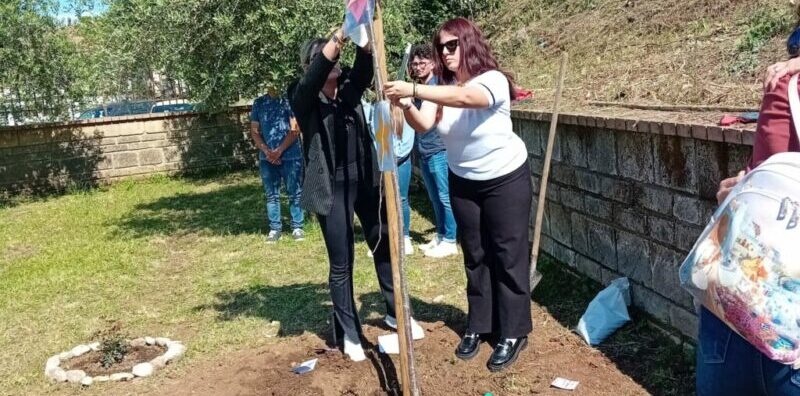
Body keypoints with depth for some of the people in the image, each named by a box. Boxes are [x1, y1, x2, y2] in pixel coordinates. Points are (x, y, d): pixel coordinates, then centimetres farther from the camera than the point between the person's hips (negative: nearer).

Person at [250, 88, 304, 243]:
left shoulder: (290, 99, -2)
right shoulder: (259, 103, 8)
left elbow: (295, 130, -7)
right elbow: (254, 131, 8)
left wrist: (279, 151, -11)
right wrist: (267, 151, -6)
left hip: (291, 156, -3)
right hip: (267, 157, 3)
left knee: (295, 193, 2)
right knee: (271, 195, 7)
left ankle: (297, 227, 10)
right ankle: (274, 228, 15)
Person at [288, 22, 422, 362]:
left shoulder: (350, 90, 5)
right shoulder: (304, 99, -5)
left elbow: (365, 65, -14)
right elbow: (317, 74, -26)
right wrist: (342, 32, -35)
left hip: (366, 181, 5)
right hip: (332, 189, -4)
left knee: (385, 247, 16)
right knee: (341, 264, 5)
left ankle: (395, 312, 36)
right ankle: (350, 332, 22)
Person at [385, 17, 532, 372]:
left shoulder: (493, 80, -23)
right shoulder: (440, 85, -5)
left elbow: (464, 97, -45)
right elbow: (423, 124, -19)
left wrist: (413, 90, -51)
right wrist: (405, 106, -39)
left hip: (506, 180, -5)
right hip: (463, 182, 6)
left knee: (508, 256, 1)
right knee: (475, 255, 13)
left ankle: (513, 333, 11)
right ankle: (478, 326, 25)